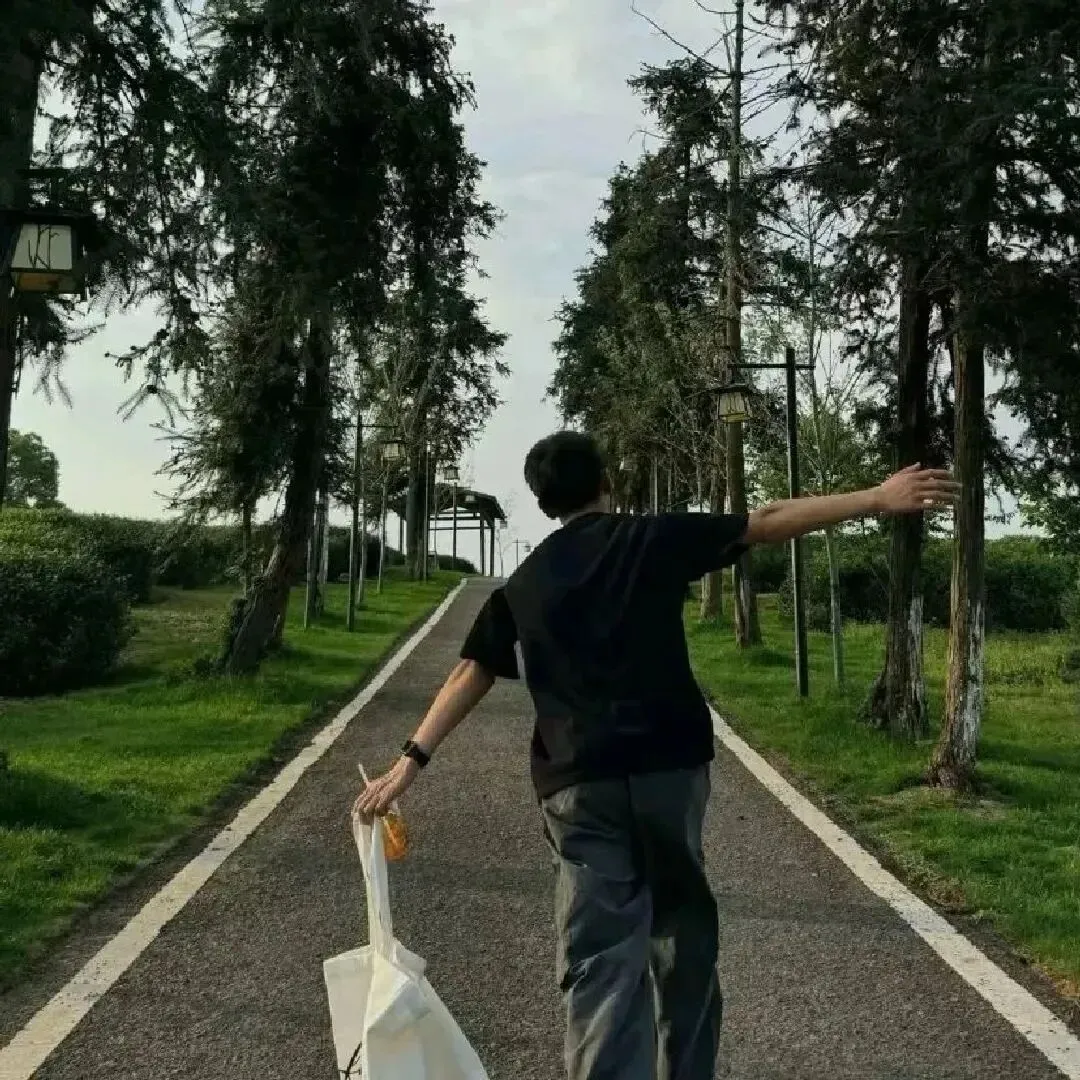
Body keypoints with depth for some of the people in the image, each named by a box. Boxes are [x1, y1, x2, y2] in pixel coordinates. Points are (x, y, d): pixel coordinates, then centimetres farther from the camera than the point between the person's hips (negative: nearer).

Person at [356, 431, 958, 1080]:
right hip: (669, 767, -1)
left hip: (579, 786, 1)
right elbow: (768, 523, 1)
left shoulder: (523, 584, 11)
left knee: (600, 961, 2)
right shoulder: (654, 538, 3)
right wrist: (879, 500, 4)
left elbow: (471, 676, 10)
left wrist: (412, 760, 15)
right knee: (683, 934, 17)